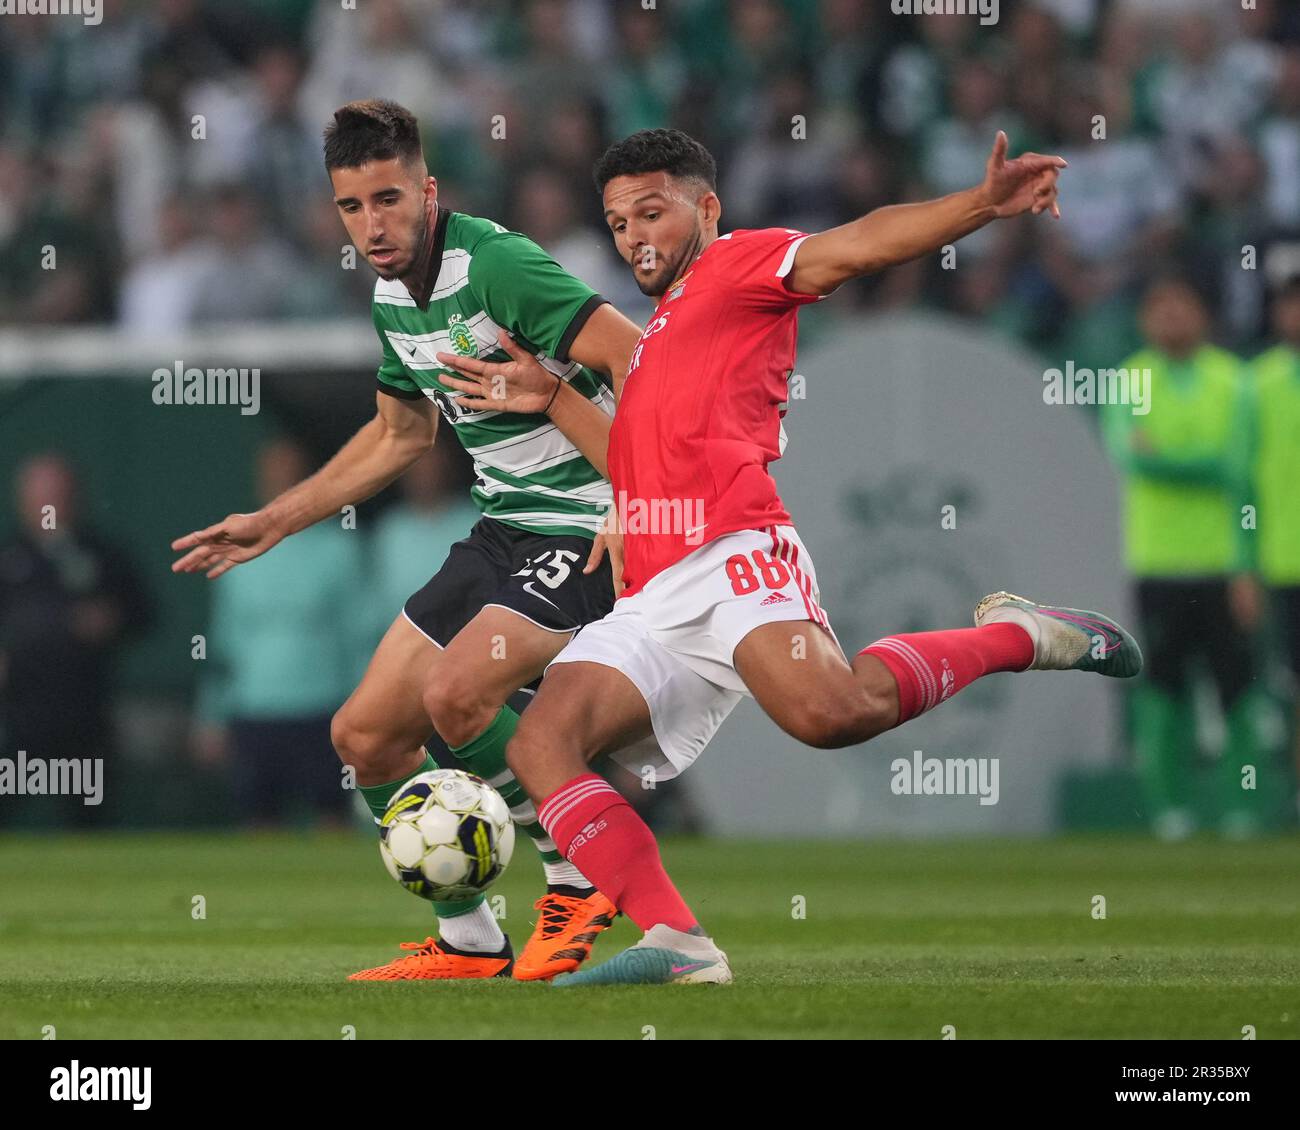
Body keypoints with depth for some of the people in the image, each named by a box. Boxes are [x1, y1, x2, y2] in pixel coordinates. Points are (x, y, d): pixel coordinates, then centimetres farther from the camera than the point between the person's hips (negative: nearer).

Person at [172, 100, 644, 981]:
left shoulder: (496, 265, -20)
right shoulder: (392, 297, 8)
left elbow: (642, 361, -23)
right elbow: (400, 436, 25)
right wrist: (275, 522, 25)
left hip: (585, 533, -9)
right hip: (503, 531, 9)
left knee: (454, 693, -28)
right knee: (366, 734, 5)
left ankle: (580, 882, -7)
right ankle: (469, 943, 17)